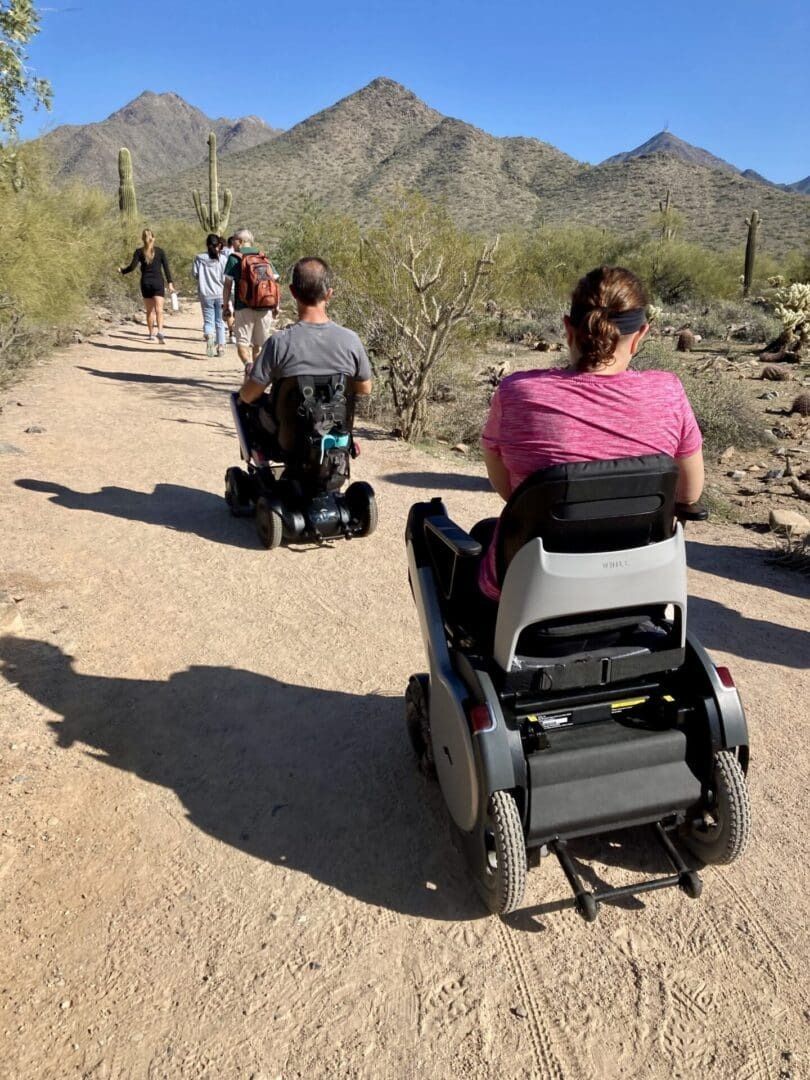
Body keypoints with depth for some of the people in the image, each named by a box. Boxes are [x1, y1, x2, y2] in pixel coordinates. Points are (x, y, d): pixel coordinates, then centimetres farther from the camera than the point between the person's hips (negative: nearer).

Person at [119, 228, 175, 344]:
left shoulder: (139, 252, 0)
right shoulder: (160, 251, 2)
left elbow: (132, 267, -5)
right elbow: (166, 268, -3)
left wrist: (122, 270, 13)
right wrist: (170, 283, -1)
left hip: (145, 283, 1)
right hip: (158, 282, -1)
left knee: (149, 311, 13)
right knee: (159, 310, -9)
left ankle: (151, 334, 20)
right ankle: (160, 332, -29)